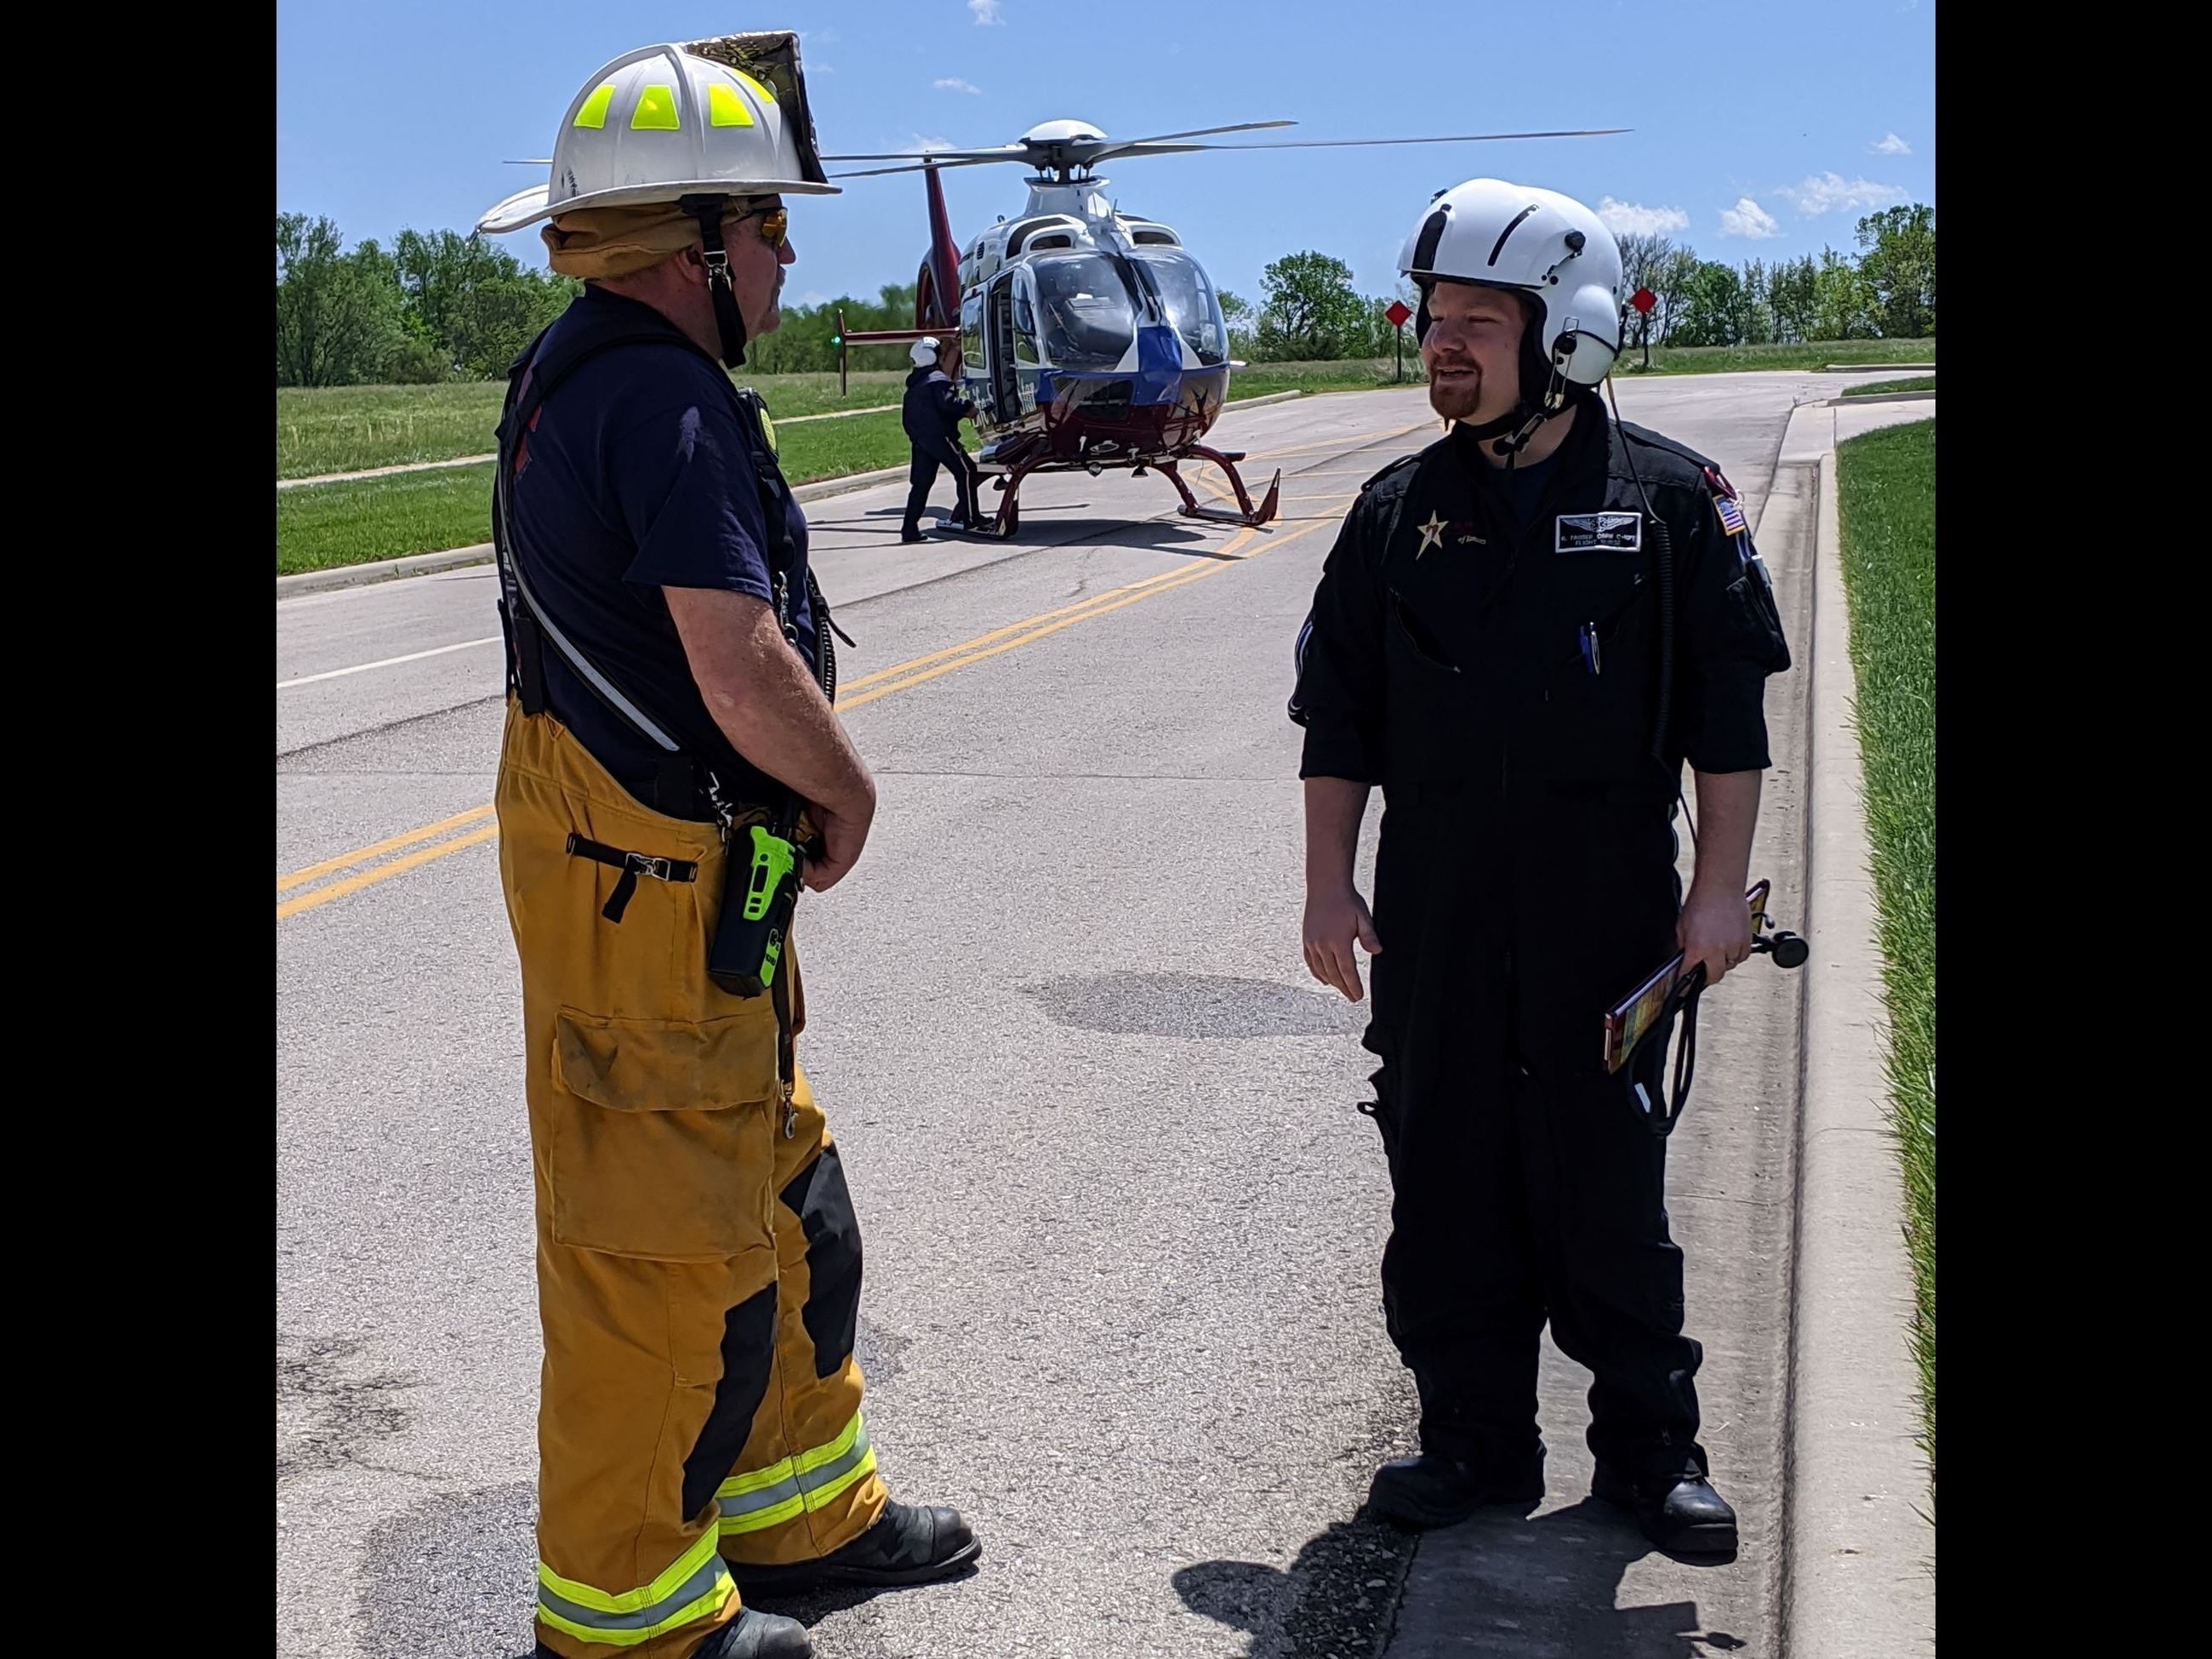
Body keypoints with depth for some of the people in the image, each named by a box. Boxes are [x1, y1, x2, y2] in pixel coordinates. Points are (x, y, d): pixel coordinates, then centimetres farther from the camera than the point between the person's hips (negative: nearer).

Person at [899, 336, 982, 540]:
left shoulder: (914, 382, 18)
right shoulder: (938, 379, -9)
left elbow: (907, 415, 20)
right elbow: (948, 404, -22)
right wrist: (968, 405, -7)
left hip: (919, 439, 8)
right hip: (939, 435, -8)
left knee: (921, 481, 8)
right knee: (965, 471, 0)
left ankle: (909, 529, 3)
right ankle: (970, 519, -2)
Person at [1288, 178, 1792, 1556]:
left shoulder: (1671, 500, -2)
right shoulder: (1400, 512, 6)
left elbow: (1730, 713, 0)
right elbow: (1340, 714, 9)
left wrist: (1721, 887, -4)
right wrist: (1330, 881, 4)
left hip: (1608, 910, -3)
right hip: (1436, 911, 3)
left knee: (1608, 1180, 5)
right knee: (1448, 1178, 7)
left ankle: (1651, 1444, 21)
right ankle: (1478, 1440, 21)